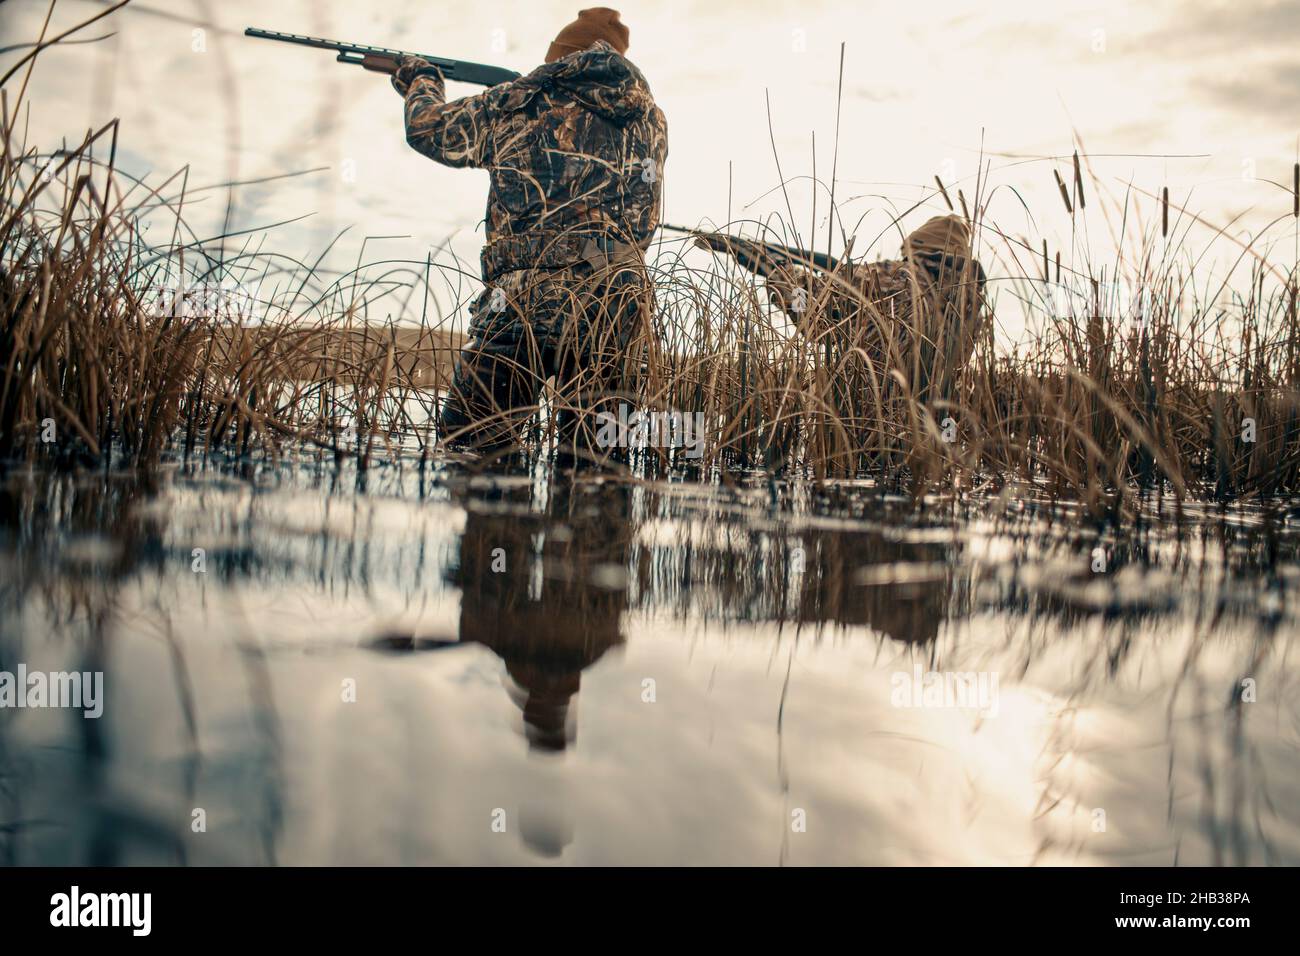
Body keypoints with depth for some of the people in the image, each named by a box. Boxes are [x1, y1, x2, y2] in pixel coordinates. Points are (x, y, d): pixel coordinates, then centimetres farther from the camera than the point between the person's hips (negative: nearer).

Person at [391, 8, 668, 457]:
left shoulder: (522, 102, 7)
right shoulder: (651, 121, 15)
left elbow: (430, 130, 19)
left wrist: (421, 82, 42)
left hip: (529, 296, -4)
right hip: (616, 304, 4)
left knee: (469, 441, 2)